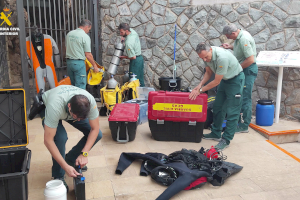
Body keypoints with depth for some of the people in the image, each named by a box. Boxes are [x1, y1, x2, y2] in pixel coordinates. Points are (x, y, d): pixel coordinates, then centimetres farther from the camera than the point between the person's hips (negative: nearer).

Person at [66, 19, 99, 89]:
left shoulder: (69, 34, 9)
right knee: (80, 87, -1)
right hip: (79, 63, -7)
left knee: (73, 85, 17)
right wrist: (95, 66, -1)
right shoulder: (85, 36, -10)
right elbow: (88, 55, -11)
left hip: (69, 62, 7)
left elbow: (67, 47, 15)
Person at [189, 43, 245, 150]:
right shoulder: (206, 55, -11)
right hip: (224, 79, 9)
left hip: (235, 79, -8)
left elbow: (216, 81, -27)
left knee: (232, 112, -7)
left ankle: (226, 140, 0)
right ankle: (216, 134, 26)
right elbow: (208, 72, 5)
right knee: (217, 108, 13)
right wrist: (200, 84, -11)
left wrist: (200, 90, -19)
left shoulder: (222, 58, -36)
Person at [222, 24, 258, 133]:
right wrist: (231, 47, 9)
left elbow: (250, 60, -26)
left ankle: (243, 126, 2)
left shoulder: (244, 39, -24)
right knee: (240, 97, 16)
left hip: (248, 70, -10)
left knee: (245, 98, -5)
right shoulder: (240, 35, 7)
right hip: (243, 70, 10)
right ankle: (240, 121, 27)